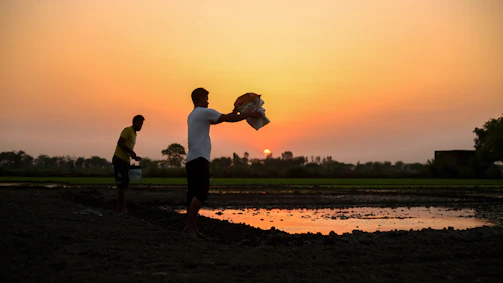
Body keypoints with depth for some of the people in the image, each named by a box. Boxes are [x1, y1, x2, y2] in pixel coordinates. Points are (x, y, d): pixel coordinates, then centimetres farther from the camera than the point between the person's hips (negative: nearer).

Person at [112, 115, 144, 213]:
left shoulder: (134, 134, 20)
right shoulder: (128, 130, -9)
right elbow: (120, 143, -19)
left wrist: (134, 157, 11)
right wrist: (131, 152, -19)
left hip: (125, 161, 10)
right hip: (119, 160, -10)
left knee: (125, 184, 8)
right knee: (121, 184, -10)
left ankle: (120, 207, 11)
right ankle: (122, 207, -9)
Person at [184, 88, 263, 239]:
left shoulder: (192, 115, 23)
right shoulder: (204, 112, -5)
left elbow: (218, 119, 28)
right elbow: (228, 119, -5)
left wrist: (232, 113, 32)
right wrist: (250, 115, 2)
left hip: (191, 159, 10)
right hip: (199, 158, -10)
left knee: (193, 194, 8)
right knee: (201, 193, -13)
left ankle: (192, 227, 9)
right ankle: (189, 226, -16)